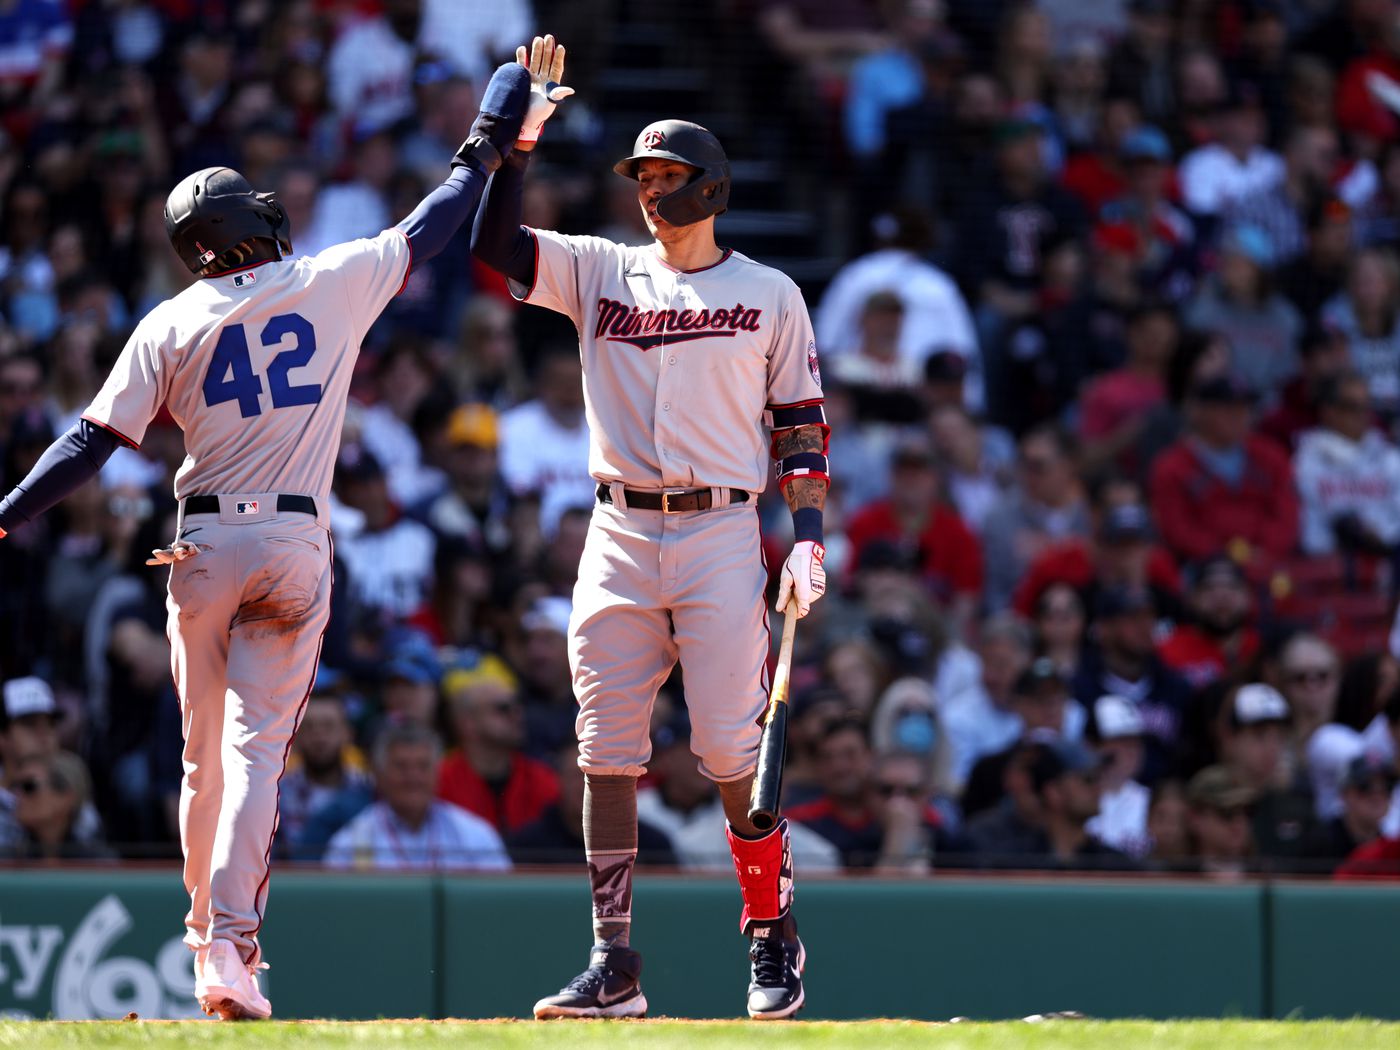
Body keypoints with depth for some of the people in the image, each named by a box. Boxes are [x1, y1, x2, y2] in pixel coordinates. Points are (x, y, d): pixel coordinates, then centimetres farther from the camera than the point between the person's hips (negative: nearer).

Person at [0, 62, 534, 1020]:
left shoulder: (170, 326, 1)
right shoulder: (334, 285, 2)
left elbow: (93, 443, -5)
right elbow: (429, 229, 14)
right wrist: (487, 148, 29)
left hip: (205, 546, 1)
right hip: (297, 546, 0)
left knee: (205, 754, 13)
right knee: (258, 750, -6)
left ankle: (209, 934, 21)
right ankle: (230, 947, -21)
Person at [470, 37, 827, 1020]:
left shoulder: (770, 295, 8)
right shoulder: (598, 272, 12)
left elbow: (801, 420, 7)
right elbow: (494, 239, 2)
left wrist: (809, 536, -3)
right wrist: (521, 129, -4)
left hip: (723, 535, -3)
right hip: (619, 540, 3)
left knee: (733, 751, -9)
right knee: (607, 752, -1)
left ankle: (774, 940, 5)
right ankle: (614, 961, 2)